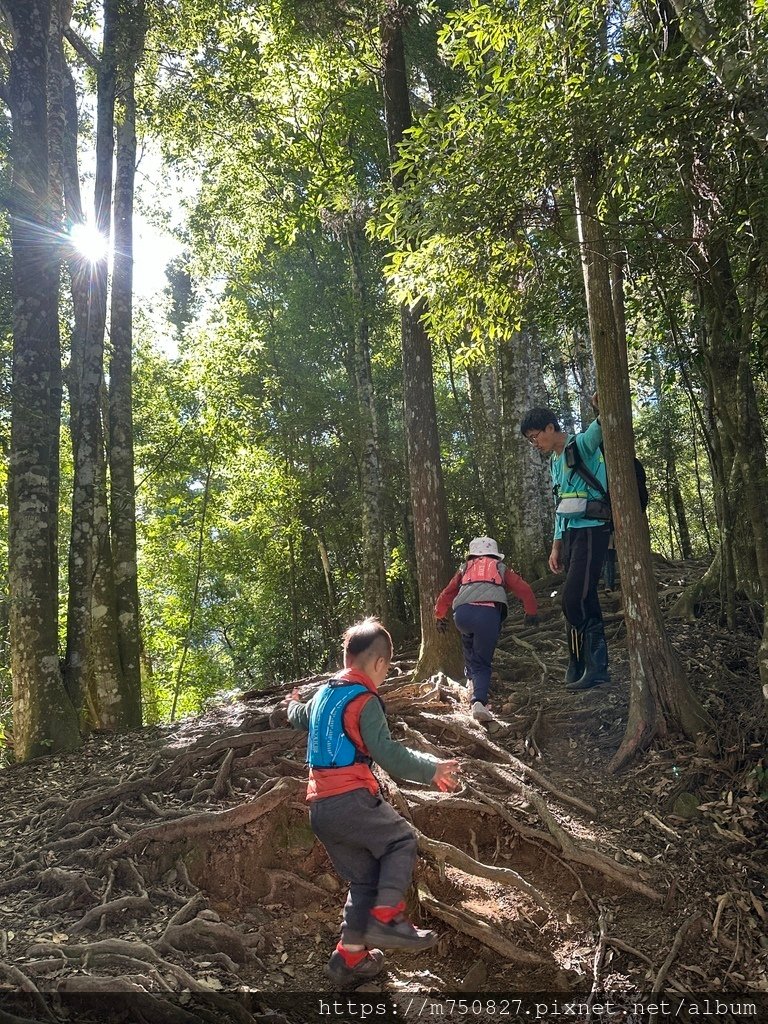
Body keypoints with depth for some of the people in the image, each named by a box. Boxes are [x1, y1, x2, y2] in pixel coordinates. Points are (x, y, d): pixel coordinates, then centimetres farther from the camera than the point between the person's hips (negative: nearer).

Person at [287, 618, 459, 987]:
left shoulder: (323, 694, 16)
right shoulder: (364, 701, -10)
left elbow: (299, 718, 38)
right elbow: (388, 754, -18)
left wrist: (293, 705, 60)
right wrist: (432, 769, -15)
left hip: (320, 808, 8)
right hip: (351, 801, -8)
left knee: (364, 877, 16)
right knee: (402, 840, 8)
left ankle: (350, 957, 16)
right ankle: (386, 918, -6)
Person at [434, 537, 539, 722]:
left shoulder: (465, 568, 33)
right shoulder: (501, 568, 31)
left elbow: (445, 596, 35)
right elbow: (525, 591, 25)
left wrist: (440, 617, 51)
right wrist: (532, 613, 41)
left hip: (462, 613, 2)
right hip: (489, 614, -2)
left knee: (469, 643, 36)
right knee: (482, 663, 6)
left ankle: (472, 678, 31)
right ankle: (479, 701, -16)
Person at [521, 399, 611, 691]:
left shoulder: (581, 445, -5)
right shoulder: (555, 461, 20)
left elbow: (597, 431, -29)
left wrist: (602, 413, -52)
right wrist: (556, 546, 21)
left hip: (591, 530, -9)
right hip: (571, 533, 9)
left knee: (576, 600, -14)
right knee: (583, 601, 10)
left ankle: (596, 666, -4)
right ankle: (581, 666, 16)